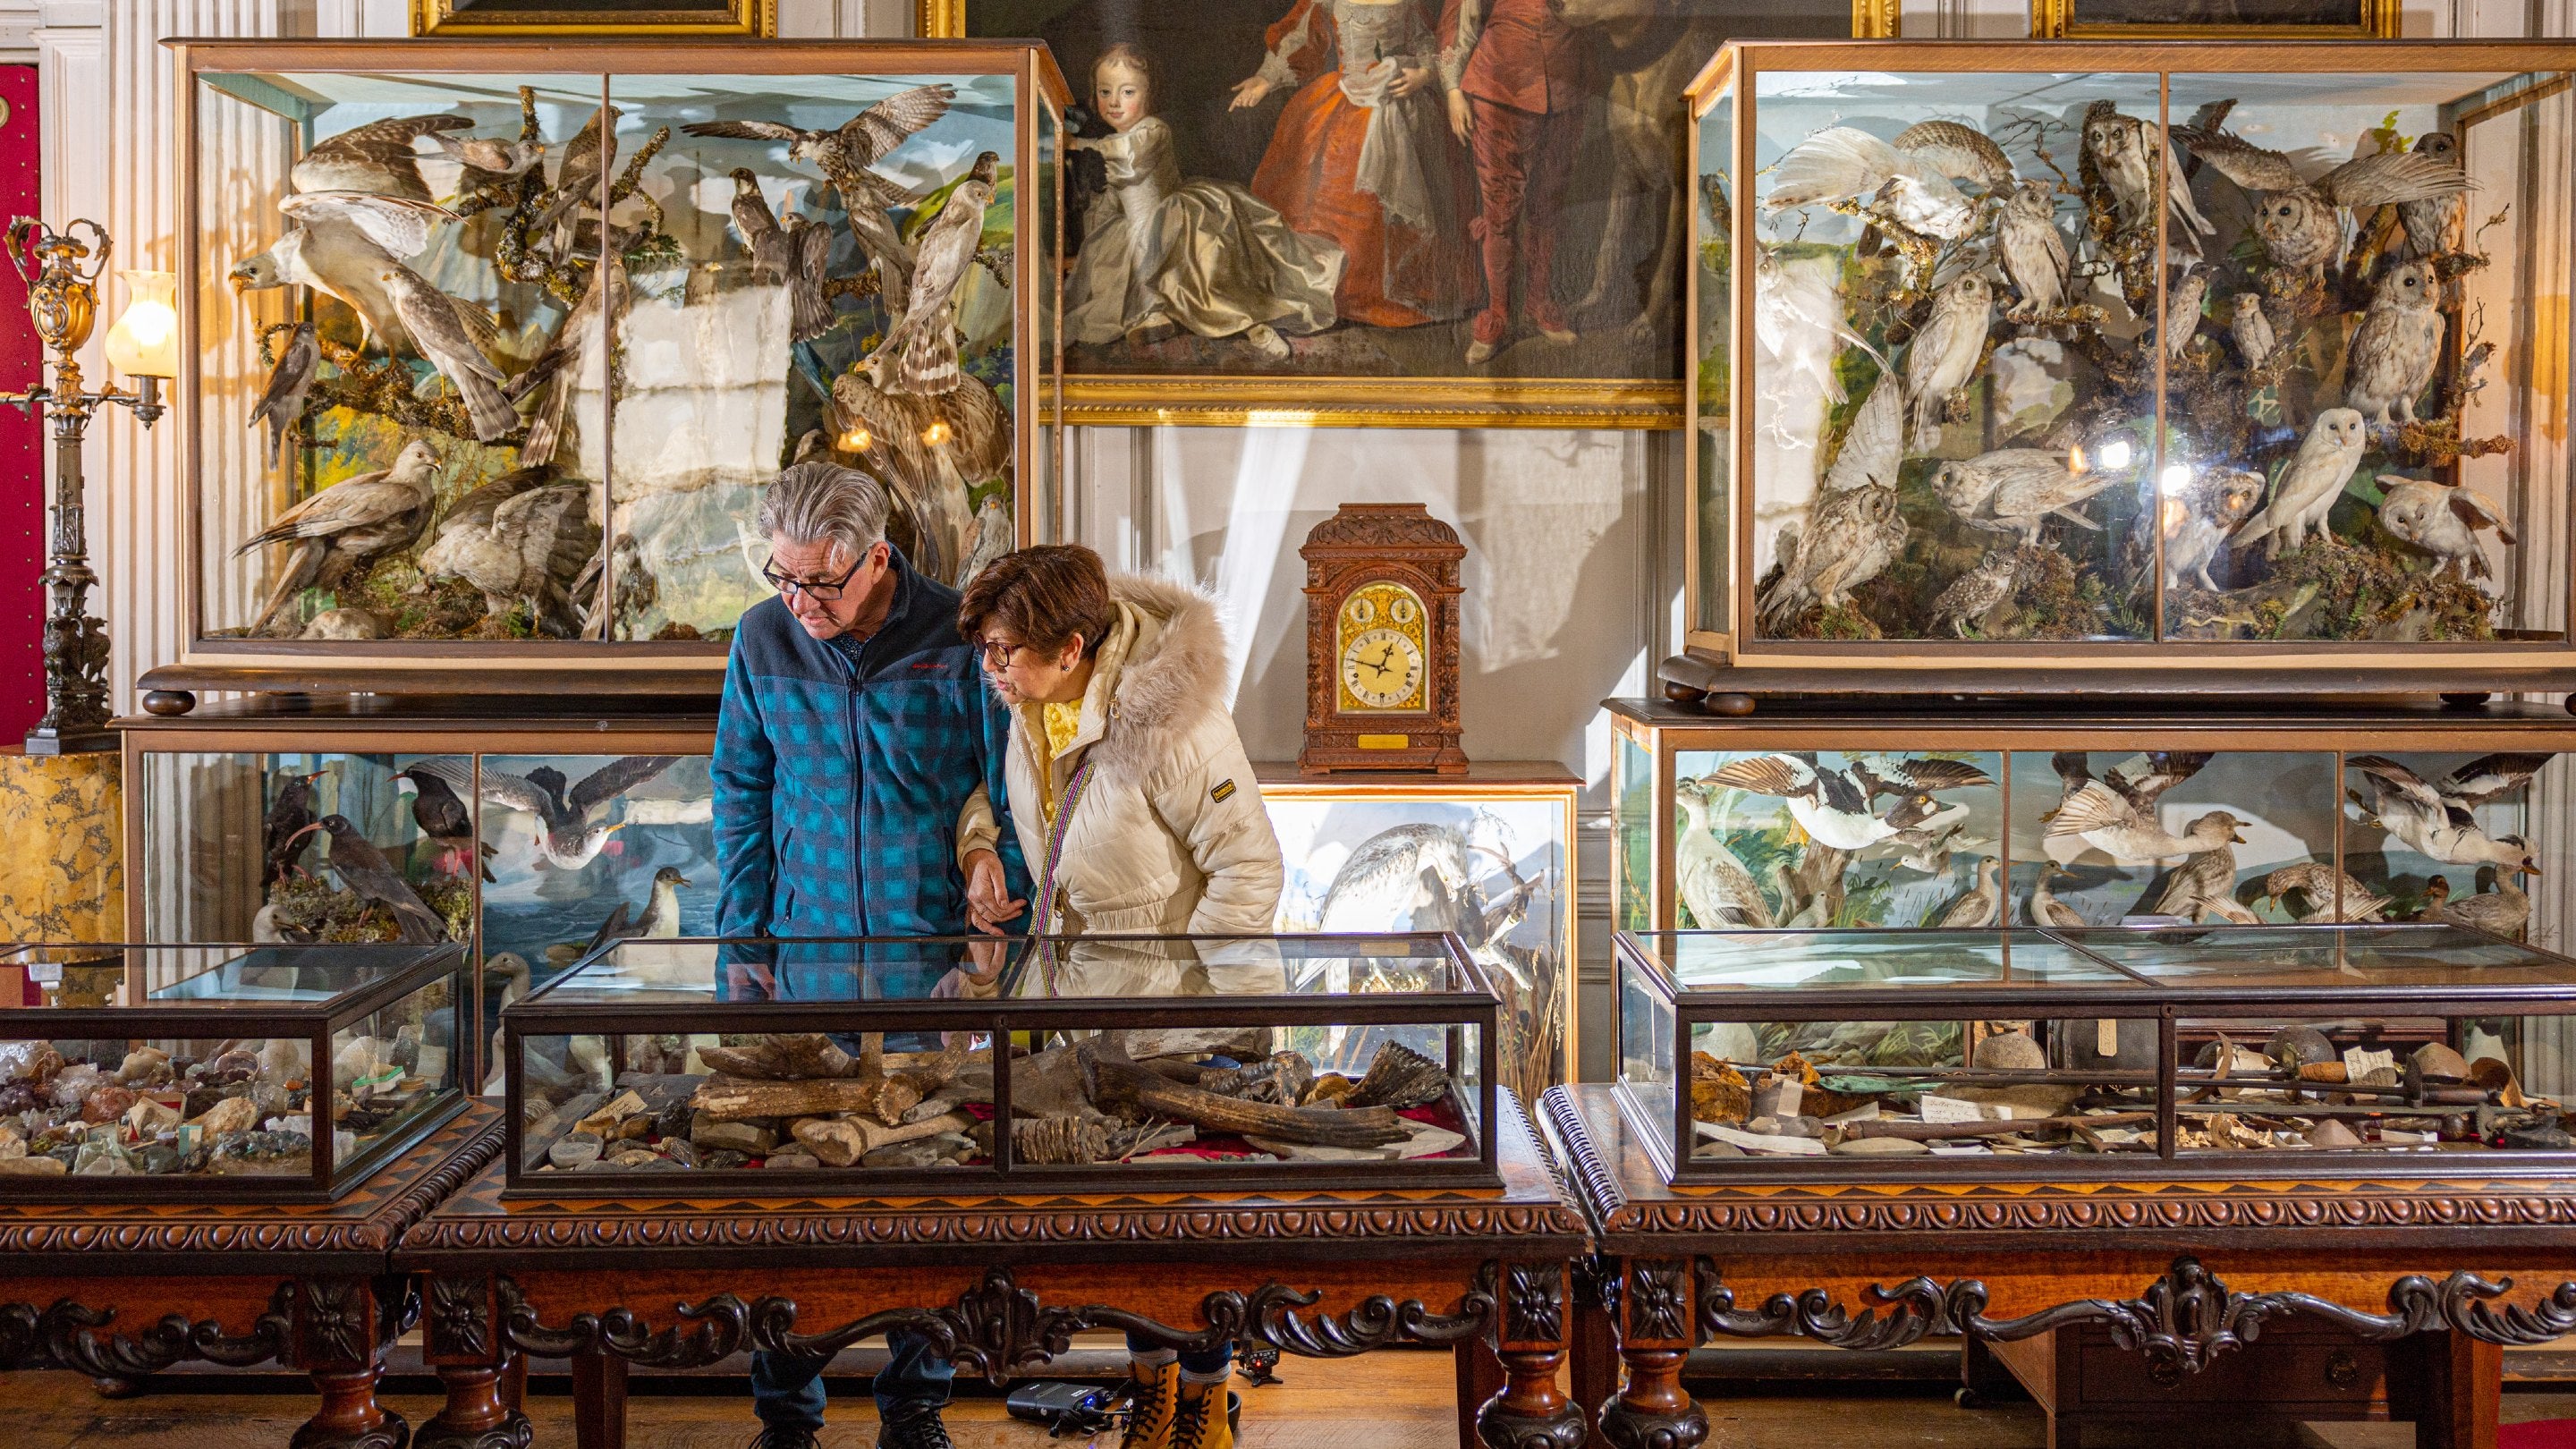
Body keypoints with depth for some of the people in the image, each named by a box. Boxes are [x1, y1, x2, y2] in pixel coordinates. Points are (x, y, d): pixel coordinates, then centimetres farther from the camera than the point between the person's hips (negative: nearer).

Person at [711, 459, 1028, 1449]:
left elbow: (1008, 785, 1)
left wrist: (1000, 915, -6)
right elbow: (741, 793, 9)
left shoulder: (957, 637, -8)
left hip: (933, 951, -1)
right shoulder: (762, 641, -1)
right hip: (805, 949, 2)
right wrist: (742, 932, 5)